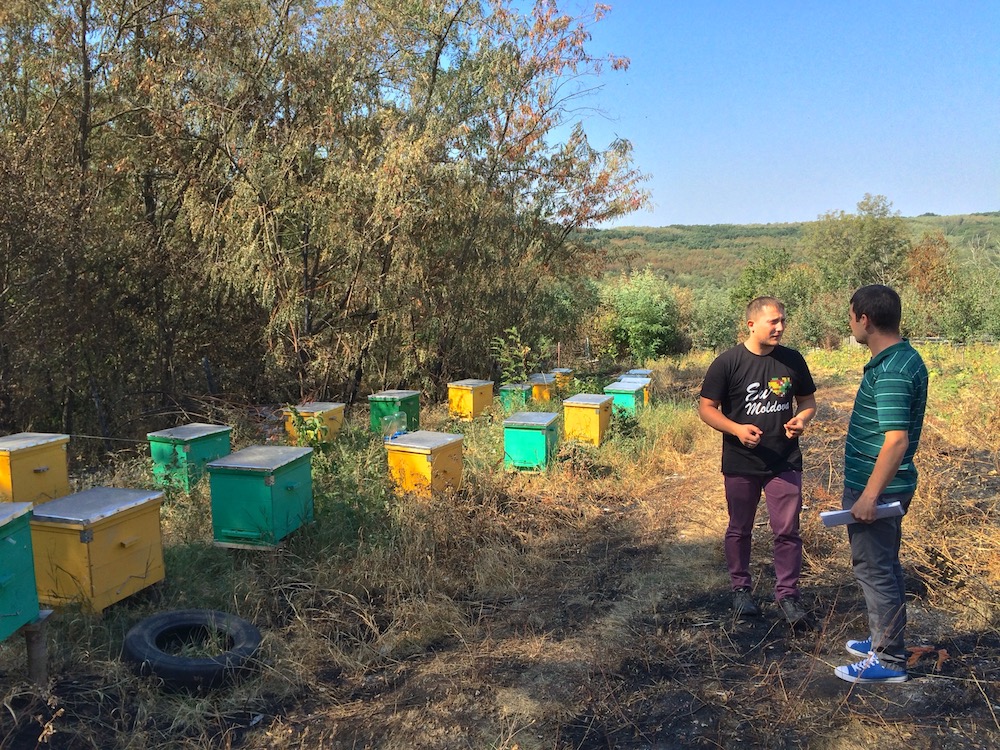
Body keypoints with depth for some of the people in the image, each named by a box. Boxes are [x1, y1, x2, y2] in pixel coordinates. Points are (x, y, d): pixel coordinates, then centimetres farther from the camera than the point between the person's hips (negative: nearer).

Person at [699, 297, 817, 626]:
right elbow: (706, 408, -7)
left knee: (788, 531, 2)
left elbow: (808, 401, 12)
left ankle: (787, 594, 18)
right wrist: (737, 429, -21)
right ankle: (741, 589, 31)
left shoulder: (792, 360, 0)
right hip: (740, 465, -2)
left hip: (785, 463, 2)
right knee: (739, 530, 13)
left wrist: (801, 419, -10)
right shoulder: (728, 362, -10)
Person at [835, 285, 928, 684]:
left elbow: (897, 440, -28)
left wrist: (869, 496, -25)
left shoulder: (890, 371, -24)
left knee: (875, 570, 1)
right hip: (886, 484, 10)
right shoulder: (904, 358, 8)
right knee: (883, 567, 21)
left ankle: (888, 660, 13)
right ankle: (883, 639, 35)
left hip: (876, 487, -10)